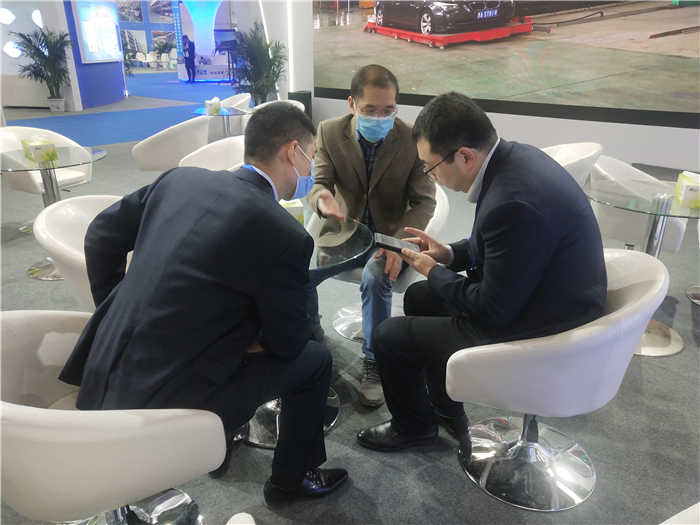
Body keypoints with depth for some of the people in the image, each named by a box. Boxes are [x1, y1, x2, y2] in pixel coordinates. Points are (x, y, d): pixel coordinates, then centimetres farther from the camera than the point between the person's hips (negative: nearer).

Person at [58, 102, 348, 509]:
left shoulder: (181, 179, 0)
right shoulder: (286, 236, -19)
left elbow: (103, 234, 11)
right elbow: (289, 341, -7)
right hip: (162, 400, -7)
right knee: (314, 359, 10)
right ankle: (292, 480, 31)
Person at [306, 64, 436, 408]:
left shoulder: (413, 139, -12)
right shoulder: (330, 132, -7)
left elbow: (424, 201, -8)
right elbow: (319, 184, -7)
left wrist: (399, 242, -27)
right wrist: (321, 199, -35)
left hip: (389, 235, -2)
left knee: (375, 279, -34)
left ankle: (374, 364, -10)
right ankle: (310, 336, 13)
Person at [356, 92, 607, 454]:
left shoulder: (514, 203, -33)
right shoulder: (514, 156, -3)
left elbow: (493, 310, -24)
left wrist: (435, 273, -9)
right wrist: (450, 254, 2)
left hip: (536, 330, -10)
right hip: (530, 293, 10)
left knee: (388, 337, -2)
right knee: (417, 297, 22)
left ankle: (414, 427, 30)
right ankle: (446, 411, 38)